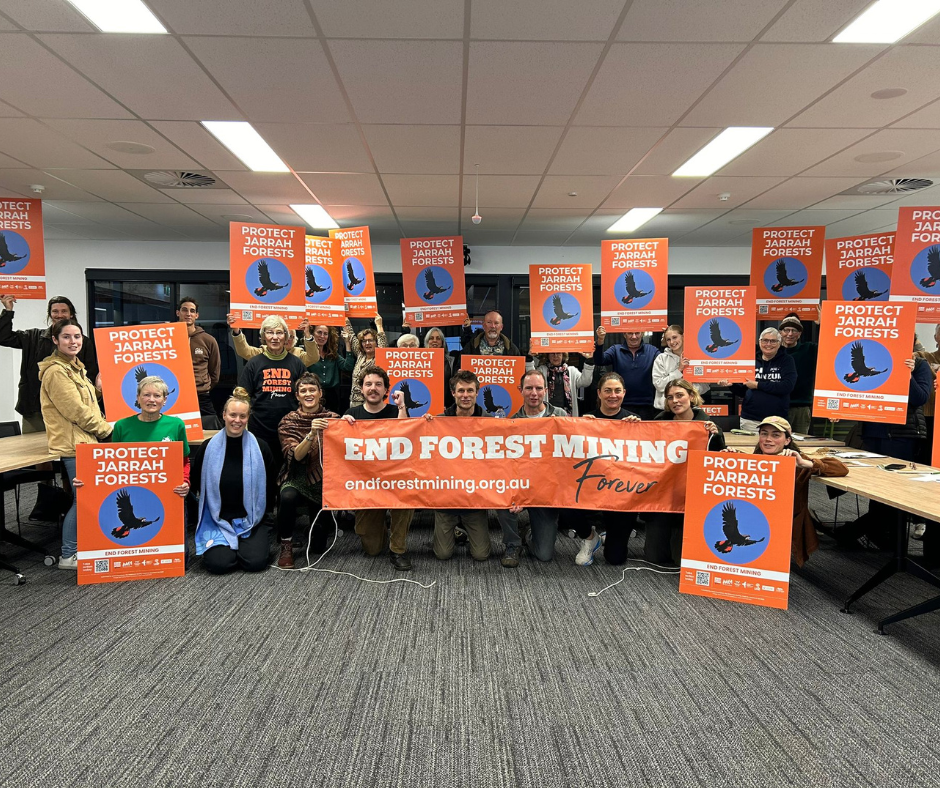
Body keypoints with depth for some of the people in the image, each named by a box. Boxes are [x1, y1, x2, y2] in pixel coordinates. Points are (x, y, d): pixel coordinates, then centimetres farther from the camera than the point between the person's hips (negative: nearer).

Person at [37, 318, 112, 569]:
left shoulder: (75, 367, 16)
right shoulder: (56, 372, -15)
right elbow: (76, 411, -19)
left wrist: (102, 428, 11)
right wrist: (107, 429, -10)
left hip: (86, 441, 9)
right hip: (73, 444, -9)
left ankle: (79, 548, 25)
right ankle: (69, 556, 9)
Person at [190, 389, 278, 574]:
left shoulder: (260, 448, -2)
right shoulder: (208, 448, -2)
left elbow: (271, 485, 7)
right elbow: (195, 484, 8)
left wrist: (258, 512, 2)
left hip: (251, 520, 0)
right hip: (217, 520, 0)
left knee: (255, 562, -20)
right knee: (218, 564, -22)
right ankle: (219, 545, 13)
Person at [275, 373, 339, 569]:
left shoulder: (332, 418, 0)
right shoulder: (288, 422, -4)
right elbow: (295, 455, -17)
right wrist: (312, 434, -33)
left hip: (323, 481, 1)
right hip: (297, 479, -1)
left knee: (318, 545, 1)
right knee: (288, 496, -39)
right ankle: (286, 546, -14)